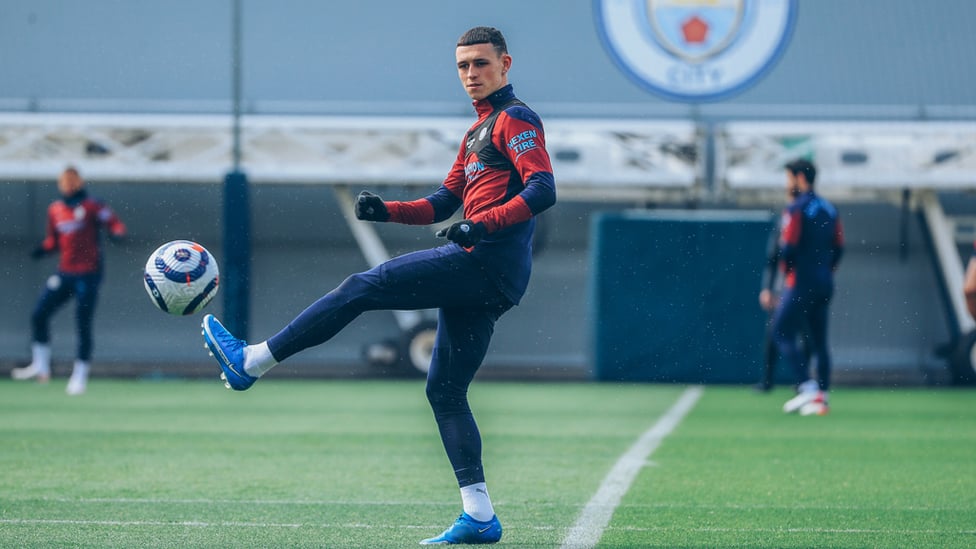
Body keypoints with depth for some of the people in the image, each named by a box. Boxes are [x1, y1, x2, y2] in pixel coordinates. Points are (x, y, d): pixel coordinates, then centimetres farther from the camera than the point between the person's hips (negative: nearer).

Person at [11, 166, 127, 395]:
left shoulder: (91, 206, -5)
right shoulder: (55, 209, 12)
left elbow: (115, 223, -10)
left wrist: (116, 233, -32)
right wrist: (43, 249, 0)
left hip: (88, 274, -6)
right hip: (64, 273, 6)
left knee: (83, 325, -6)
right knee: (38, 315, -1)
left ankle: (80, 376, 4)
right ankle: (40, 367, 10)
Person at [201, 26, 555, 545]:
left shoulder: (515, 119, -2)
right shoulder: (477, 132, 28)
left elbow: (542, 190, -16)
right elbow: (444, 202, 28)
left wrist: (482, 225, -27)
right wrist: (385, 210, 11)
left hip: (486, 260, -10)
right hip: (489, 281, 10)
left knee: (362, 287, -9)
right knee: (444, 389, 8)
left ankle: (250, 361, -5)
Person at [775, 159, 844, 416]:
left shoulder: (796, 209, -10)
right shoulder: (829, 209, 13)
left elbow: (789, 247, -17)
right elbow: (839, 247, 12)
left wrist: (785, 270, 1)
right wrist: (825, 271, 16)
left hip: (801, 282, -8)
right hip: (825, 284, 8)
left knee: (782, 333, -4)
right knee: (819, 341, 10)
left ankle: (806, 387, -17)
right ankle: (821, 396, 7)